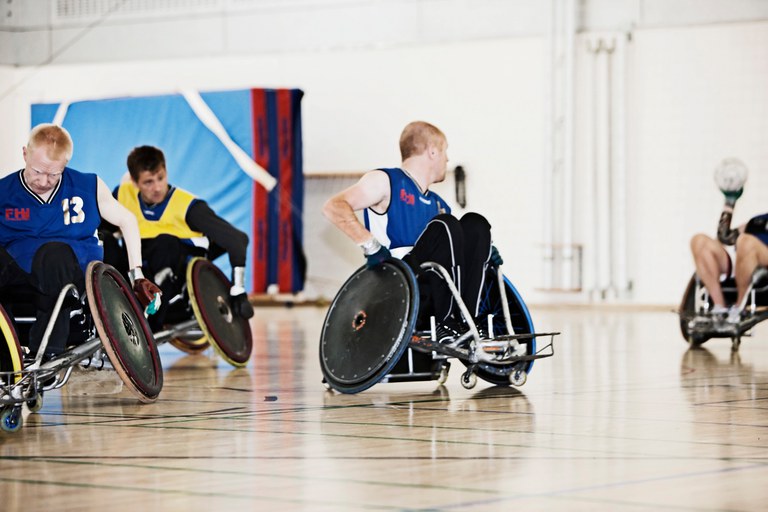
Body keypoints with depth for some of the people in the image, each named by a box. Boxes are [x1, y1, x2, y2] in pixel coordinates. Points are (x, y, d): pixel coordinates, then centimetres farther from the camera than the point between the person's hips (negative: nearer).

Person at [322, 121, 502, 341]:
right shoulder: (385, 181, 3)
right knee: (444, 226, -24)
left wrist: (481, 250, 2)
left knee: (475, 224, -7)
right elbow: (333, 207, -10)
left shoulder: (438, 205, 25)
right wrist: (370, 245, -23)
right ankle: (446, 323, -22)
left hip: (433, 296, 6)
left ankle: (467, 321, -17)